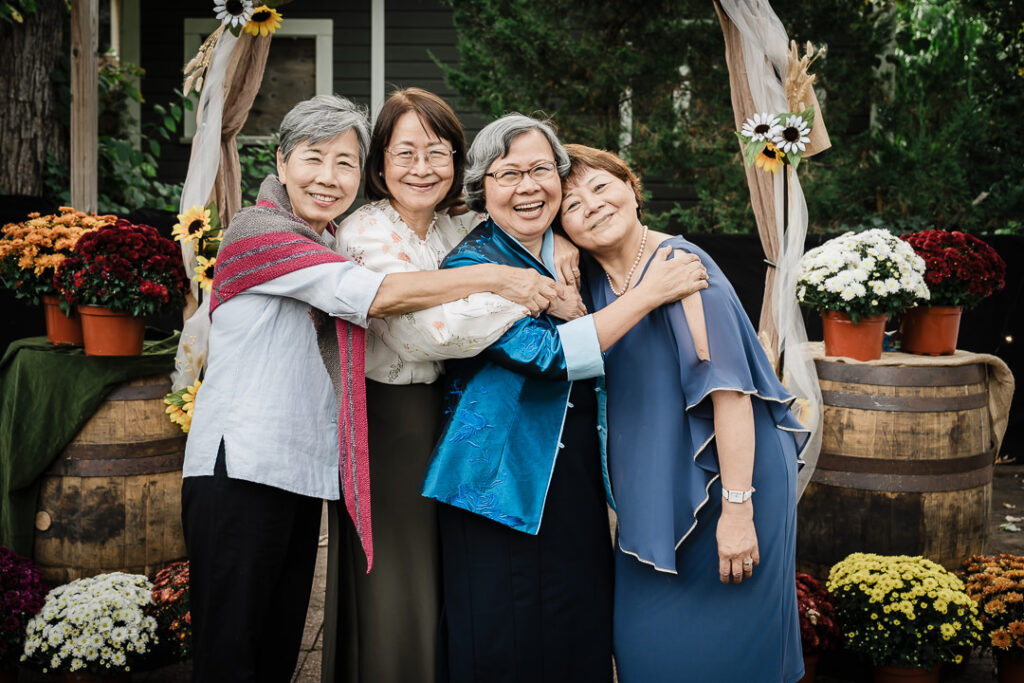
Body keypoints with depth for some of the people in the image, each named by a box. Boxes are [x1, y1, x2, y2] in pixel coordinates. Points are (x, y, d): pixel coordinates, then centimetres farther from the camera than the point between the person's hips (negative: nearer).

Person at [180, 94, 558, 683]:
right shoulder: (257, 229, -9)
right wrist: (493, 277, -16)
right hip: (240, 470, -8)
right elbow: (374, 297, -19)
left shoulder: (330, 247, 18)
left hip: (305, 469, 8)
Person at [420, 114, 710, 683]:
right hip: (505, 486, -6)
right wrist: (651, 292, -18)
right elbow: (548, 353, -23)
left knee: (583, 637, 10)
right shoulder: (472, 264, -10)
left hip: (578, 485, 6)